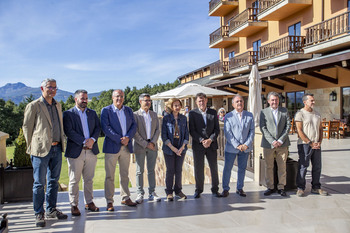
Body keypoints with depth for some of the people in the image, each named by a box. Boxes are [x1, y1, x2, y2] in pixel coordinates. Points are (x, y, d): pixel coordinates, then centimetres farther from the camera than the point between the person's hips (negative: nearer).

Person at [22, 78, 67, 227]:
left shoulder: (57, 106, 15)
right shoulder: (33, 106, -4)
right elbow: (27, 128, -2)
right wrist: (31, 148, -2)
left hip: (56, 148, 6)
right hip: (41, 149, -6)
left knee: (53, 181, 13)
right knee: (39, 183, 1)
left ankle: (51, 210, 25)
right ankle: (39, 214, 12)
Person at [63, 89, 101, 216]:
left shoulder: (92, 113, 15)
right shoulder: (68, 114, 0)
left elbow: (98, 128, 8)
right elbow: (69, 131, -11)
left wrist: (92, 139, -11)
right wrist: (84, 141, -17)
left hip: (91, 151, 4)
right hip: (75, 151, -4)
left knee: (89, 179, 12)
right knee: (74, 180, 3)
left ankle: (89, 202, 23)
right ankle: (74, 205, 13)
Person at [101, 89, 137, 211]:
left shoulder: (128, 110, 13)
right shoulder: (106, 110, -2)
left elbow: (134, 125, 7)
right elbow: (105, 127, -12)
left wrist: (127, 137, -11)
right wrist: (119, 140, -16)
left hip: (126, 146, 4)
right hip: (112, 146, -4)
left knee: (125, 174, 12)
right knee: (110, 176, -1)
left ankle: (125, 198, 22)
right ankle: (109, 201, 7)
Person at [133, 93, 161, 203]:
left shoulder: (154, 114, 12)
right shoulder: (135, 115, -3)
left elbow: (157, 130, 8)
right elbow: (135, 132, -9)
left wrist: (153, 142, -6)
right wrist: (145, 144, -12)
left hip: (152, 146, 4)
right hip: (140, 146, -4)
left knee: (151, 170, 8)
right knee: (139, 171, 2)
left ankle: (152, 192, 16)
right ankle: (140, 194, 9)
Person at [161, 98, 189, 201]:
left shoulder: (183, 118, 6)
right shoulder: (166, 118, -3)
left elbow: (186, 134, 6)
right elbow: (164, 135, -5)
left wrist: (182, 147, -6)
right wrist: (173, 148, -12)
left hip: (181, 148, 2)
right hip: (169, 149, -2)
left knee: (179, 170, 7)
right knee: (170, 170, 2)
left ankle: (178, 190, 22)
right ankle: (169, 192, 15)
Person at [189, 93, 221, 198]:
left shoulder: (213, 112, 7)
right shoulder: (193, 113, 1)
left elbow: (217, 129, 4)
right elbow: (192, 131, -4)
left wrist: (210, 139, -11)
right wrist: (201, 140, -16)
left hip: (211, 145, 2)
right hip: (198, 145, -2)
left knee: (214, 168, 6)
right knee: (198, 169, 4)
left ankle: (215, 189, 20)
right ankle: (198, 190, 18)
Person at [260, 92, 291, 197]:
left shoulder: (284, 111, 10)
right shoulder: (264, 112, 4)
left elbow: (288, 126, 3)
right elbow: (263, 128, -3)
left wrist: (281, 140, -8)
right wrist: (272, 141, -12)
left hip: (282, 144, 1)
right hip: (268, 144, -1)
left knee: (282, 167, 5)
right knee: (269, 167, 4)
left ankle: (281, 187, 16)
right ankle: (270, 187, 16)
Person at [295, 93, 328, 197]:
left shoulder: (317, 114, 14)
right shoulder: (300, 114, -6)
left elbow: (321, 129, 17)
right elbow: (299, 131, -11)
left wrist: (319, 142, 1)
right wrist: (310, 143, -13)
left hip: (316, 145, 6)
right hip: (305, 145, -6)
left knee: (317, 166, 8)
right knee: (303, 166, -3)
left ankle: (316, 187, 20)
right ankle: (300, 188, 8)